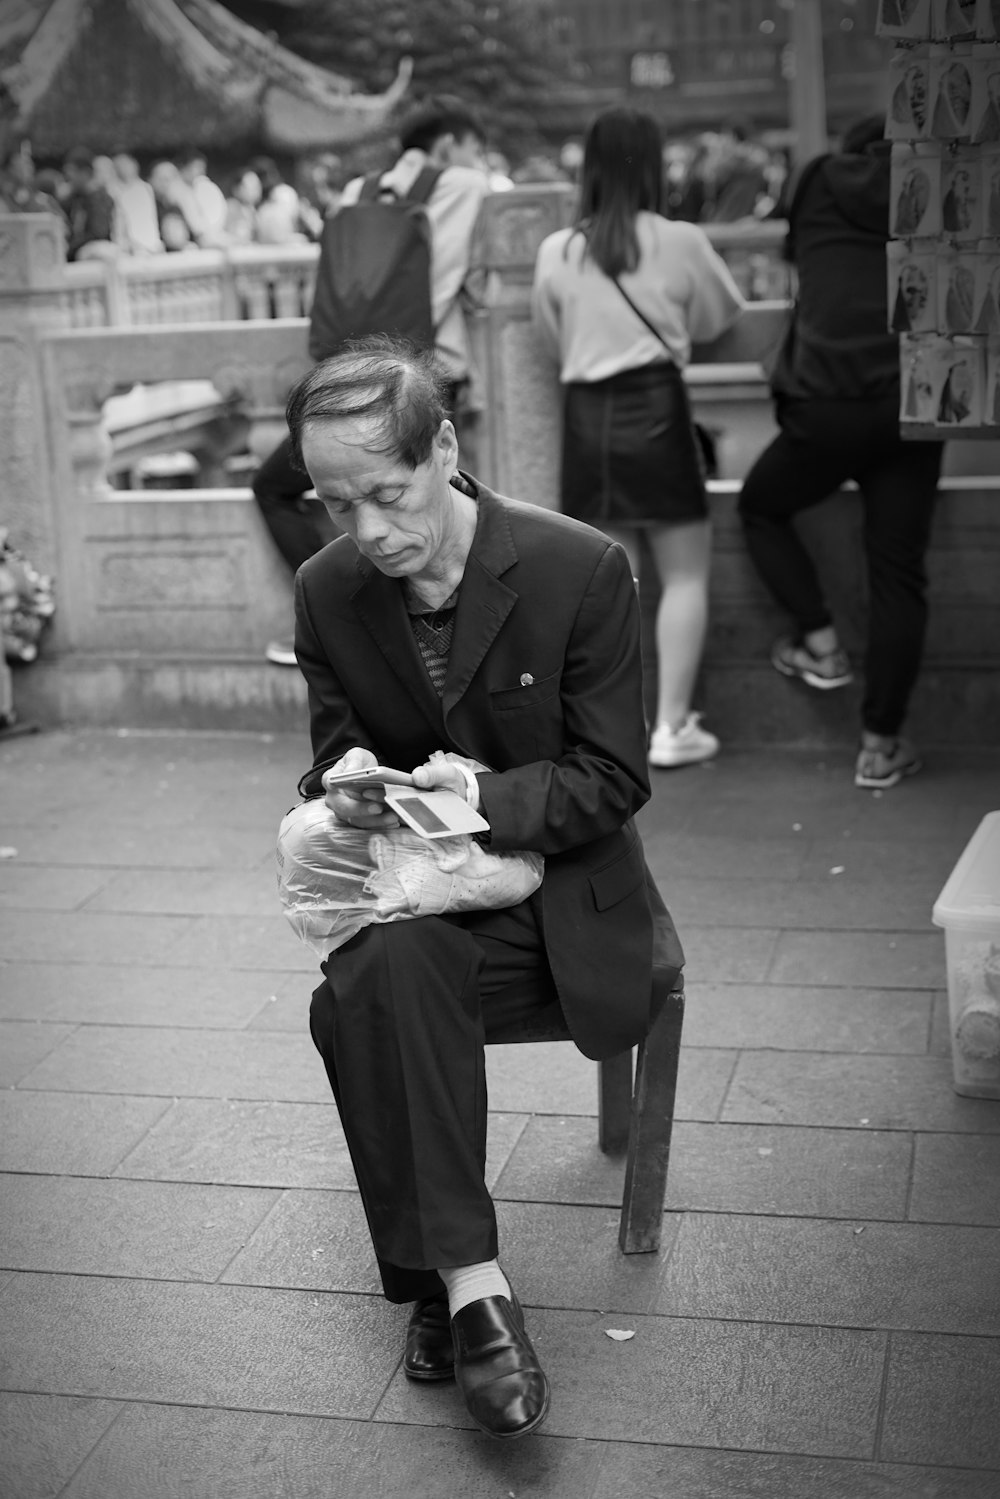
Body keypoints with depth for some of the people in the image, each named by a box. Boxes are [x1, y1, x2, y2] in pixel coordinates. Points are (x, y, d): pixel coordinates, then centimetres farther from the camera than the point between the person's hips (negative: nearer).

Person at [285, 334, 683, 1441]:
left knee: (374, 989, -33)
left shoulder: (582, 569, -13)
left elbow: (614, 779, -8)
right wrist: (348, 782, -15)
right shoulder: (326, 590, -1)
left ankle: (441, 1282, -20)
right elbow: (330, 756, 11)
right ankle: (468, 1282, -24)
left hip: (557, 892, -3)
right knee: (382, 976, -32)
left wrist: (489, 797, -25)